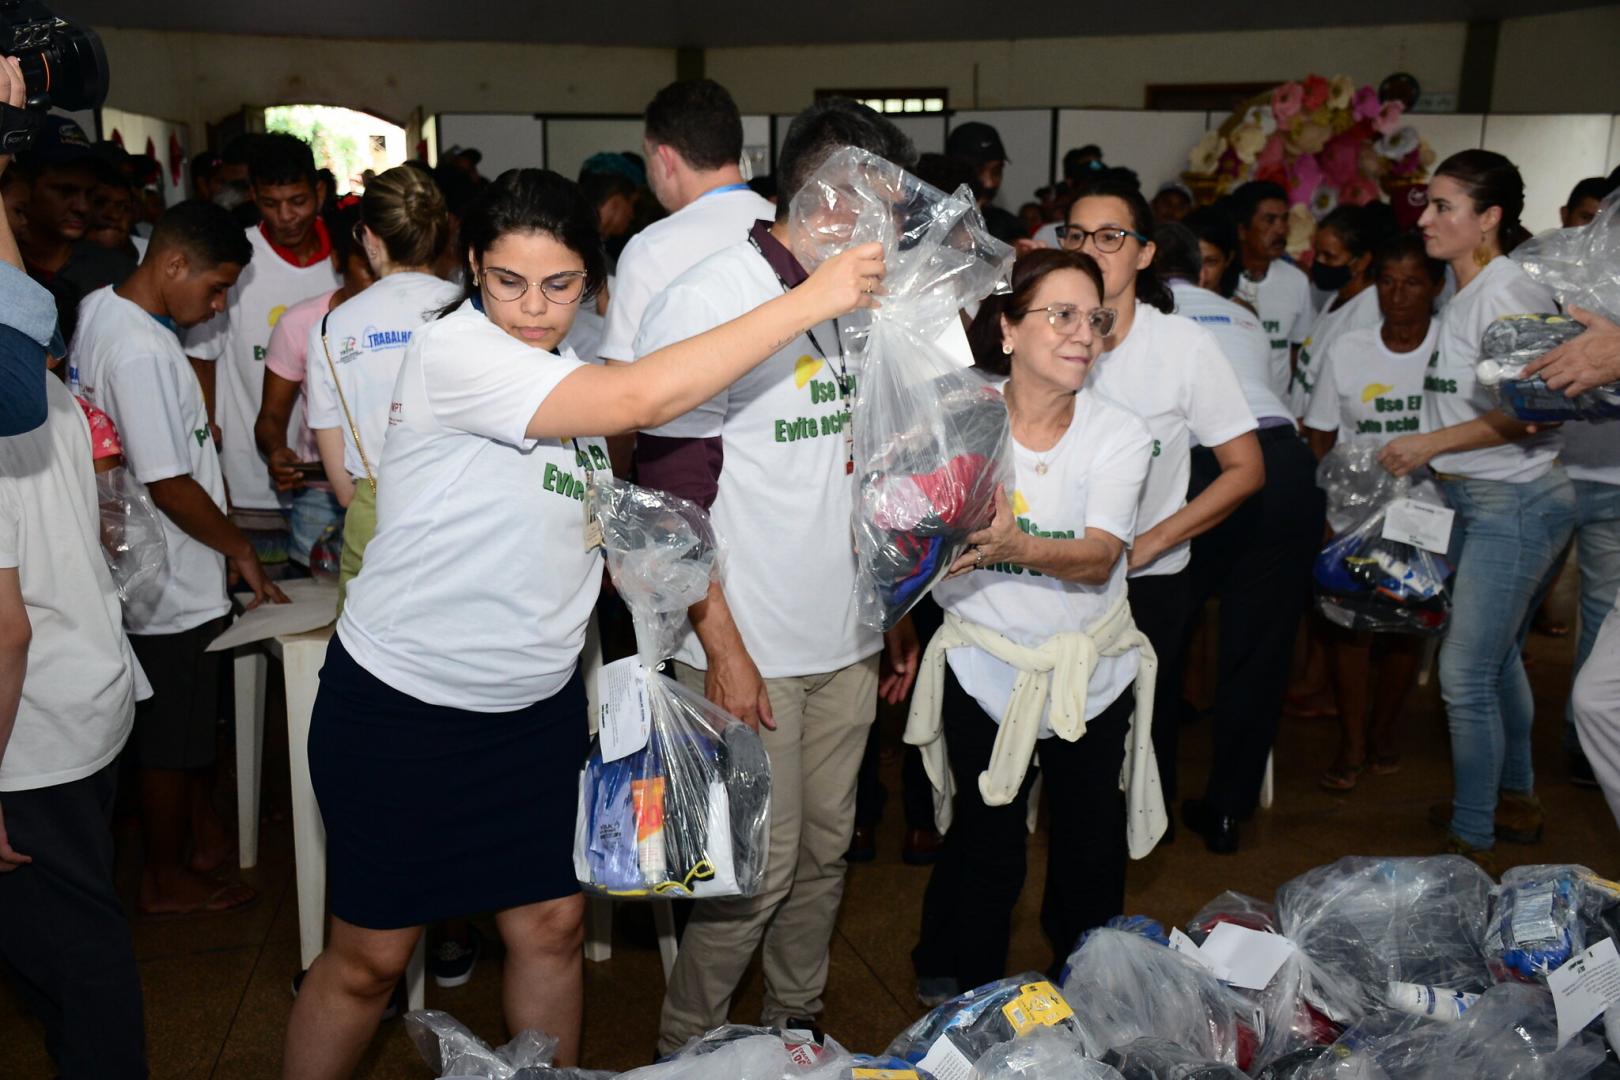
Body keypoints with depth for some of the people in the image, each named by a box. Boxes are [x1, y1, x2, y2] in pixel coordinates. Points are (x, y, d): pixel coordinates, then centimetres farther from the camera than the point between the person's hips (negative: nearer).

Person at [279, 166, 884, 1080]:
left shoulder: (575, 370, 4)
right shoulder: (456, 353, -21)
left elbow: (607, 524, 15)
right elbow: (639, 400, -34)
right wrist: (809, 301, -30)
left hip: (539, 703, 7)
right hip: (403, 703, -6)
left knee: (552, 925, 14)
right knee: (370, 957, 7)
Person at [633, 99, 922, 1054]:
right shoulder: (708, 302, -12)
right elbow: (671, 500, -13)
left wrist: (897, 614, 17)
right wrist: (724, 646, -15)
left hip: (847, 642, 7)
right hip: (752, 649, -7)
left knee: (825, 850, 15)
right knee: (760, 869, 1)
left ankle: (797, 1026, 35)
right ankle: (684, 1047, 24)